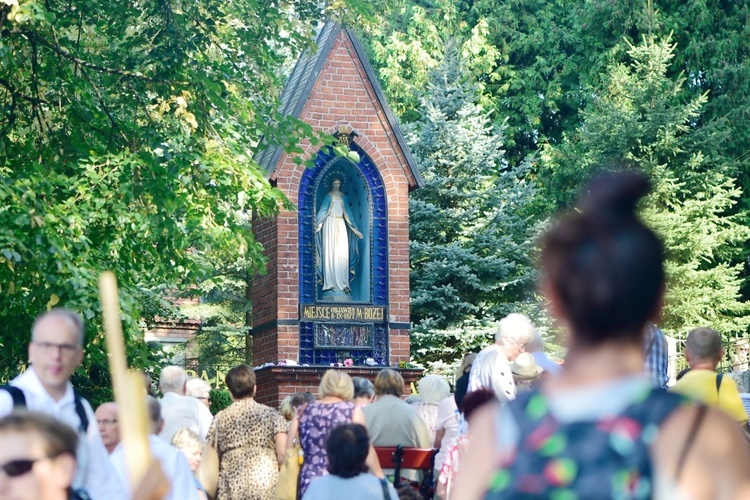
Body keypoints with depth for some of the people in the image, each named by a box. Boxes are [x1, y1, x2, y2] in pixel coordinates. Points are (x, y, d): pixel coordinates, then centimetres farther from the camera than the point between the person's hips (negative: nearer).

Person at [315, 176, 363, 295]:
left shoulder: (343, 197, 14)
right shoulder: (328, 197, 4)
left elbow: (347, 212, 17)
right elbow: (322, 211, -2)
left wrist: (355, 229, 16)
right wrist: (317, 225, -14)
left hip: (341, 225, 3)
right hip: (330, 224, -3)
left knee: (343, 254, -5)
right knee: (330, 252, -7)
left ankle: (343, 283, -6)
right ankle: (330, 282, -8)